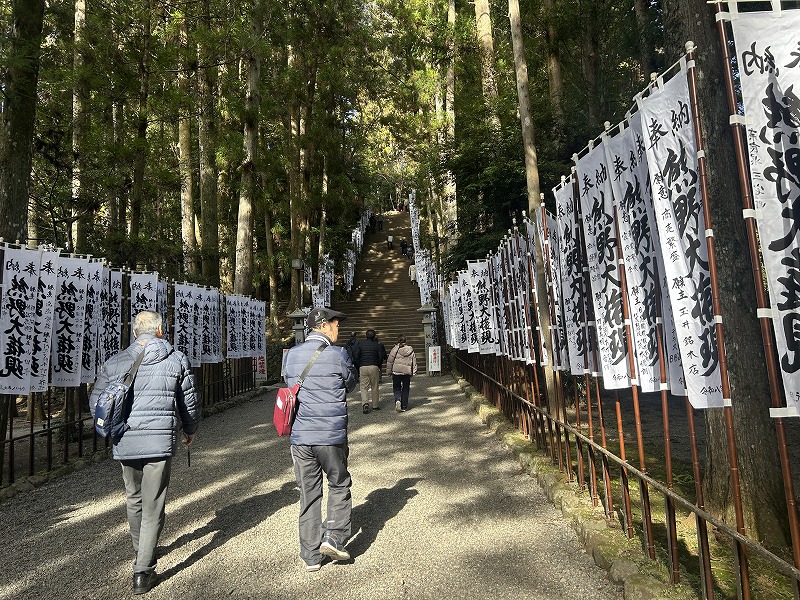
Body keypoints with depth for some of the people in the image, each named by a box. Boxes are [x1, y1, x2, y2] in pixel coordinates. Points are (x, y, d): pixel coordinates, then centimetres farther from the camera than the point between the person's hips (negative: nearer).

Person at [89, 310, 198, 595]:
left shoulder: (114, 362, 3)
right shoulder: (177, 360, -2)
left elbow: (96, 403, 9)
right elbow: (189, 403, 4)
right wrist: (190, 430, 21)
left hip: (124, 443, 3)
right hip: (160, 442, -3)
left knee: (133, 499, 24)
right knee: (153, 507, 5)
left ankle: (141, 553, 42)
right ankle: (143, 572, 4)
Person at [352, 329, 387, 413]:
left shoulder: (361, 344, 5)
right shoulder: (377, 345, 1)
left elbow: (356, 357, 4)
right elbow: (381, 357, -3)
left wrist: (358, 367, 14)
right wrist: (378, 365, 13)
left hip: (363, 367, 1)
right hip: (374, 367, -1)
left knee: (364, 387, 4)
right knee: (375, 387, 9)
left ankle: (365, 403, -16)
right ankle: (375, 405, 14)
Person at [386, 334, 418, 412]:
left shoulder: (394, 350, -5)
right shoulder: (410, 350, 3)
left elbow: (390, 361, -2)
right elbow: (414, 362, 6)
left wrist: (388, 371, 9)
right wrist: (413, 373, 14)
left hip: (396, 372, -2)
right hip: (407, 372, 2)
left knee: (396, 388, 10)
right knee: (405, 389, 11)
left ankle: (397, 401, -16)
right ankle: (404, 406, 12)